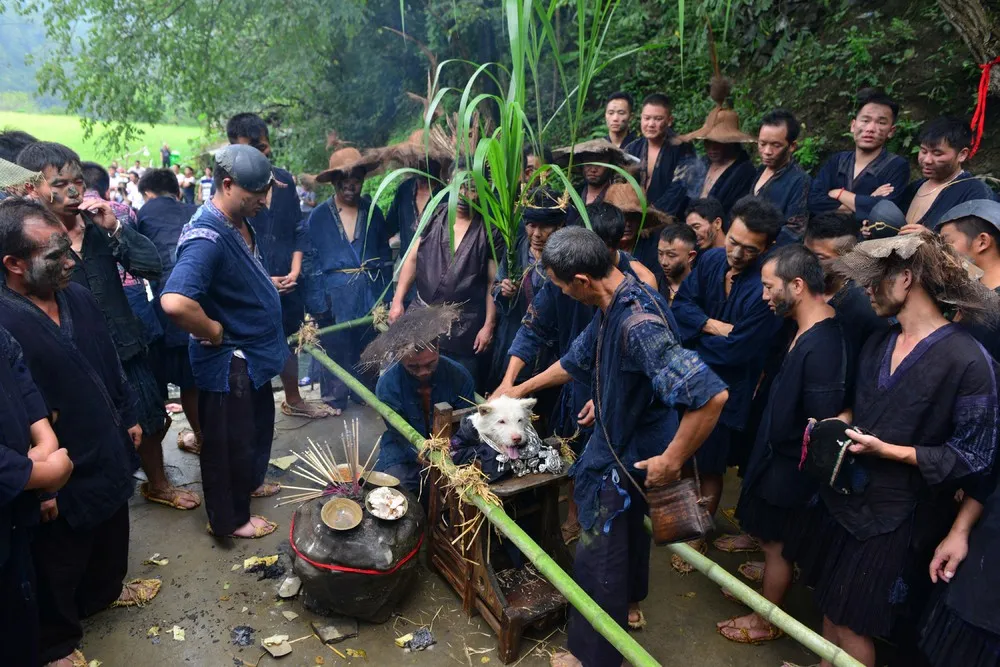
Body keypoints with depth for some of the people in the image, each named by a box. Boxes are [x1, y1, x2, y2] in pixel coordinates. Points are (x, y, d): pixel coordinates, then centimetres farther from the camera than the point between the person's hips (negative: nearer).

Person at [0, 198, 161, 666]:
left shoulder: (78, 298, -2)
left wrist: (129, 418, 15)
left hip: (107, 452, 7)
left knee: (111, 536, 29)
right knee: (59, 567, 16)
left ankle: (106, 589, 57)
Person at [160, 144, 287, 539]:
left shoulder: (241, 223, 1)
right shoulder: (207, 236, -29)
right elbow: (175, 302, -44)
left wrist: (267, 283, 8)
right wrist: (214, 332, -28)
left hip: (253, 355, 9)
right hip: (228, 362, -9)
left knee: (258, 425, 27)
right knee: (228, 441, 10)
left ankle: (250, 482, 51)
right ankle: (229, 518, 30)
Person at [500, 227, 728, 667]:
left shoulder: (638, 324, -36)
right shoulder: (613, 306, -5)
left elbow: (711, 395, -41)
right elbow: (577, 360, 12)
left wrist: (672, 461, -30)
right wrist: (521, 390, 21)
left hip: (630, 461, -9)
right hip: (619, 444, 9)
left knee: (597, 560, 8)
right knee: (626, 532, 31)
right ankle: (628, 604, 58)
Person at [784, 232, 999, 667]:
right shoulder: (878, 344, 4)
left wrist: (888, 451, -23)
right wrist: (838, 422, -3)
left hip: (896, 517, -7)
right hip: (844, 495, 7)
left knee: (853, 623, 8)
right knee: (830, 605, 21)